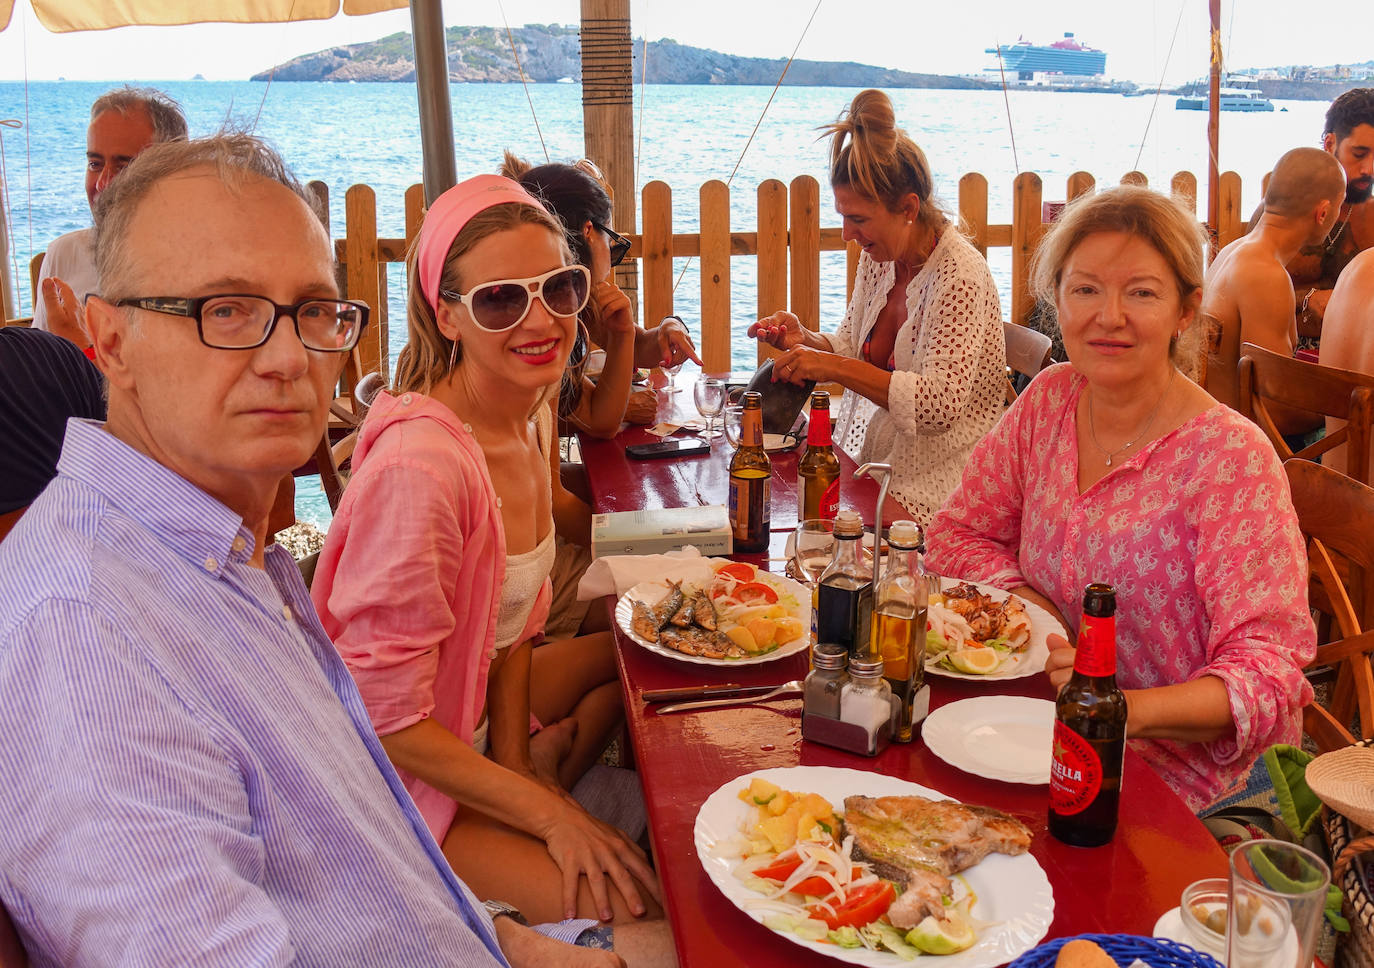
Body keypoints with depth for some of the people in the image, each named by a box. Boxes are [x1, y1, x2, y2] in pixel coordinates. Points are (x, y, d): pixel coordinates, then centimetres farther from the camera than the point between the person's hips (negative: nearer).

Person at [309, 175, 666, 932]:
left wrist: (522, 766, -3)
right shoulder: (420, 464, -30)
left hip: (476, 713, 8)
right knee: (630, 909, -17)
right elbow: (386, 718, -25)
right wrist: (551, 816, -20)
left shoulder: (528, 415, -3)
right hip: (398, 775, -8)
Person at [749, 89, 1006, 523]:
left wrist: (836, 368, -27)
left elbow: (940, 402, -26)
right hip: (871, 463, 7)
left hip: (932, 488, -7)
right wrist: (803, 341, -5)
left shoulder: (960, 276, -18)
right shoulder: (879, 258, 5)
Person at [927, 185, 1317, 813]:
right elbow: (959, 532, 9)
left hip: (1187, 774, -6)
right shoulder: (1049, 400, 0)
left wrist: (1129, 708, -36)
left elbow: (1271, 669, -19)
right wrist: (1030, 604, -11)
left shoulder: (1232, 459, -17)